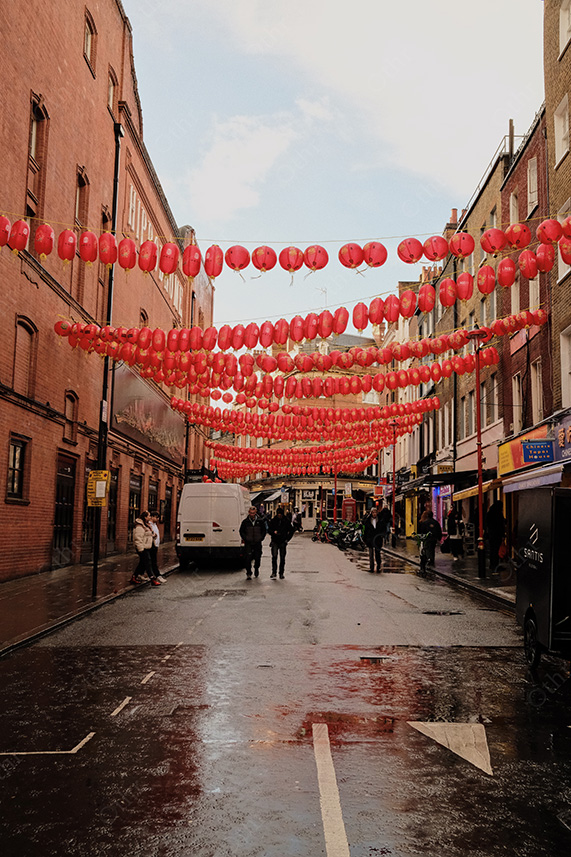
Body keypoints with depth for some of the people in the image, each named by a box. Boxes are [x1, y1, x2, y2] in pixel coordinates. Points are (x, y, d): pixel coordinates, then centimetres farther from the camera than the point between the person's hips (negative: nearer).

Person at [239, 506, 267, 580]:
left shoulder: (260, 521, 3)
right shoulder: (245, 521, 2)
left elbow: (264, 531, 12)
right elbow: (241, 531, 9)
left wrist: (261, 538, 1)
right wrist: (245, 539, -2)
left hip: (258, 543, 1)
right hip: (248, 543, -1)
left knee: (257, 558, 8)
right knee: (248, 559, -8)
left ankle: (256, 568, 37)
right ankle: (248, 574, -3)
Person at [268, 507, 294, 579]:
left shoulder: (286, 521, 2)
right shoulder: (273, 520, 2)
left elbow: (291, 530, 10)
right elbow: (269, 530, 4)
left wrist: (287, 538, 1)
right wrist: (273, 532, -17)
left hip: (283, 542, 1)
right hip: (274, 541, -1)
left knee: (282, 558, 6)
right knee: (274, 557, -12)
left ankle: (281, 573, 14)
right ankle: (274, 573, -11)